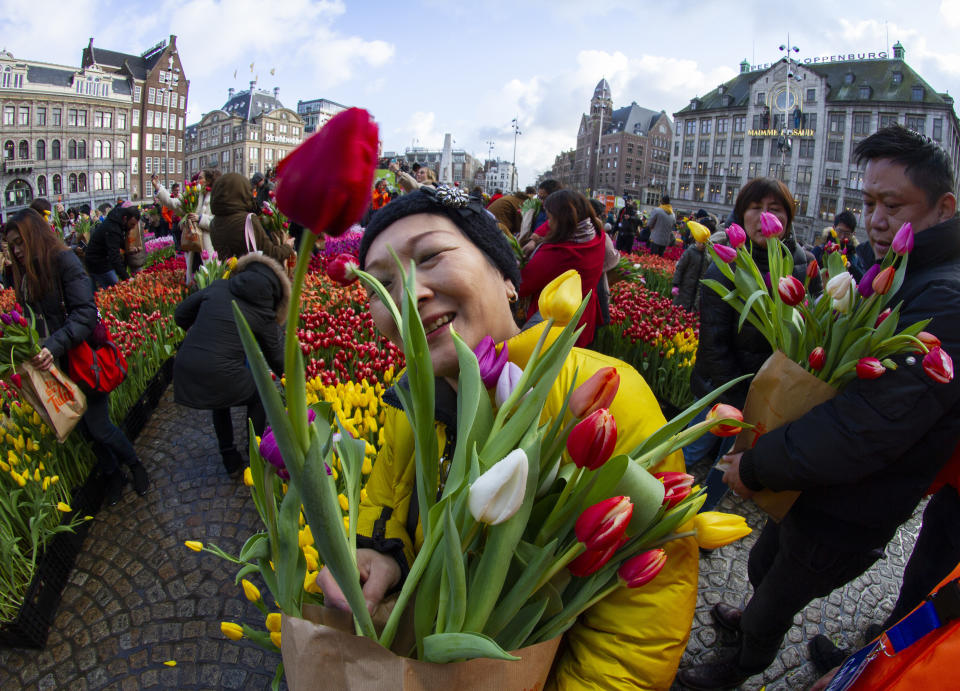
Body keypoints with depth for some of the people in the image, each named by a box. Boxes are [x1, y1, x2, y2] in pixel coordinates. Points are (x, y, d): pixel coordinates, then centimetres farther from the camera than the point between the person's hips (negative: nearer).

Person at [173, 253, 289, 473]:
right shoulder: (263, 315, 3)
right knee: (259, 394, 25)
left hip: (184, 375, 5)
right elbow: (276, 359, 13)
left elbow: (180, 314, 17)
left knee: (222, 397, 34)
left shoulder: (217, 287, 10)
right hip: (220, 377, -4)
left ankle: (229, 457, 38)